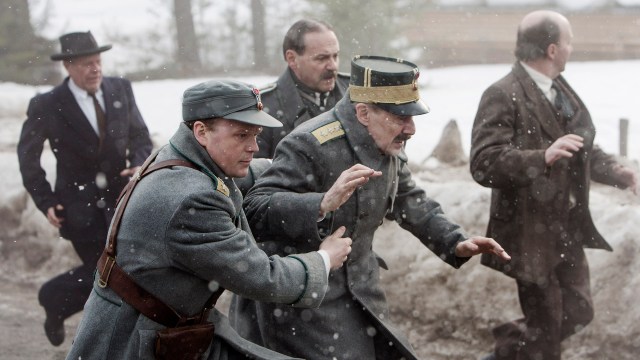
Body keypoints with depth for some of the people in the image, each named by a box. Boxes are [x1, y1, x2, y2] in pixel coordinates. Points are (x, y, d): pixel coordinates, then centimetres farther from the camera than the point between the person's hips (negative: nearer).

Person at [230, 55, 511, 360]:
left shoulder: (389, 147, 3)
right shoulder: (309, 146, -24)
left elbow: (407, 200, 19)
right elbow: (254, 210, -30)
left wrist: (455, 243, 6)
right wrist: (323, 204, -44)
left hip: (358, 287, 8)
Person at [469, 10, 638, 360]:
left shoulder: (561, 90, 9)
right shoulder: (502, 96, -19)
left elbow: (583, 148, 19)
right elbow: (484, 165, -27)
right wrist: (543, 157, -39)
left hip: (568, 229, 8)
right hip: (532, 234, -8)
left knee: (577, 313, 16)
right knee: (545, 327, 5)